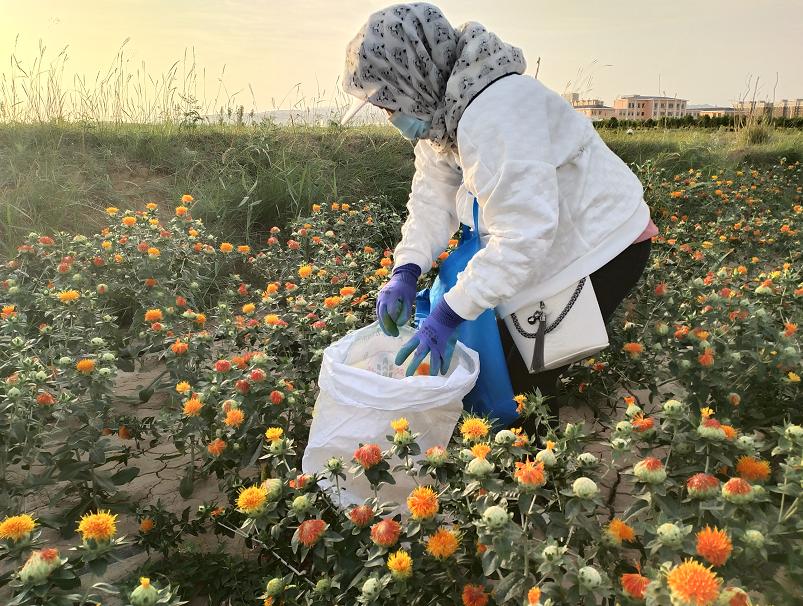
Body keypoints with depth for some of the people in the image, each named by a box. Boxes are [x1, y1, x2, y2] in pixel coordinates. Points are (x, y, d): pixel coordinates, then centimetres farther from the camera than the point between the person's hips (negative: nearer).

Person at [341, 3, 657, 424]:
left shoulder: (492, 117, -32)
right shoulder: (444, 110, 0)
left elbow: (522, 233, -36)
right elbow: (433, 199, -3)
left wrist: (450, 313, -34)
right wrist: (404, 272, -17)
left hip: (604, 247, -9)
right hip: (557, 240, 9)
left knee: (526, 379, -8)